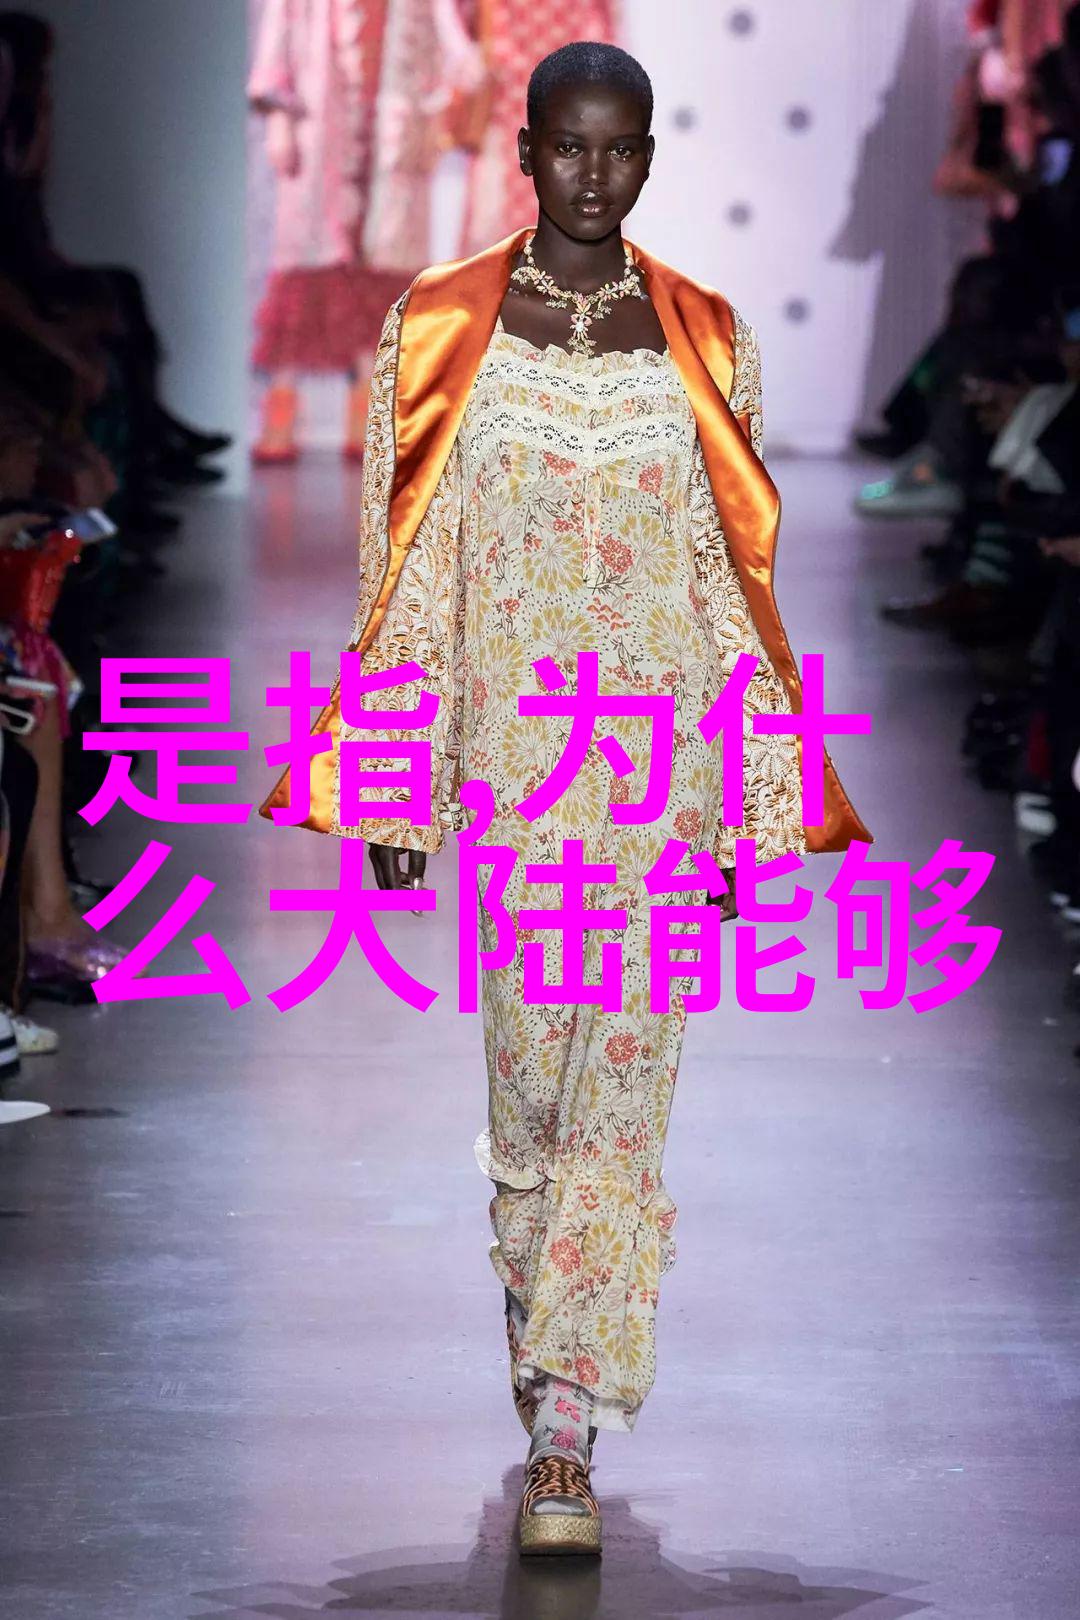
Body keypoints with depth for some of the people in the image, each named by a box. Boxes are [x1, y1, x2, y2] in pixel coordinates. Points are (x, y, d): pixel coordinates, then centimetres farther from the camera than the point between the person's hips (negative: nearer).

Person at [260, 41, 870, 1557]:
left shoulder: (705, 344, 3)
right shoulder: (439, 333, 1)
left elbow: (737, 579, 5)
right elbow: (405, 566, 3)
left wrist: (754, 801, 4)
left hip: (664, 753, 0)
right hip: (508, 750, 0)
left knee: (622, 1081, -5)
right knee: (527, 1053, 7)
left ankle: (565, 1434, -4)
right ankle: (544, 1315, 34)